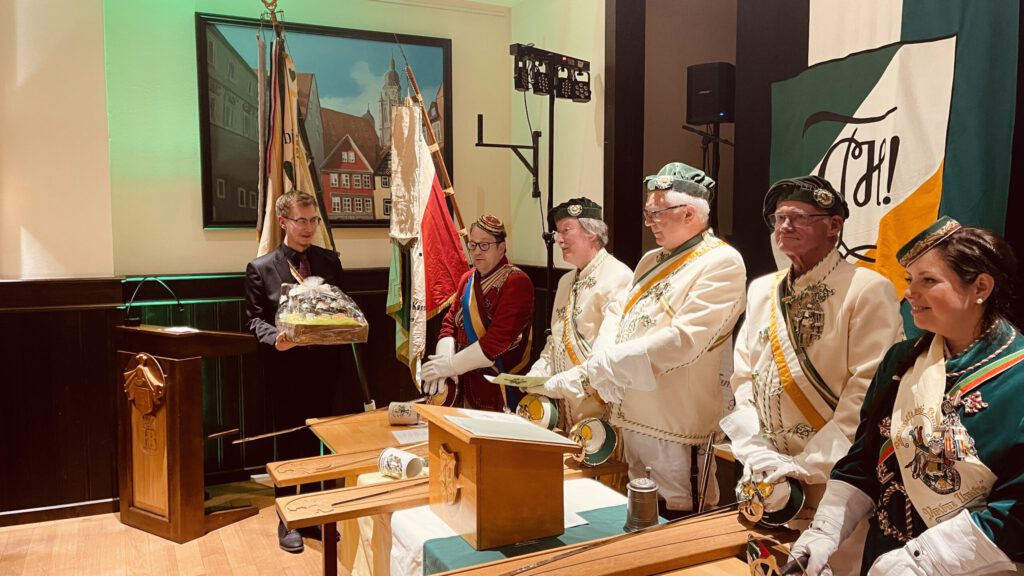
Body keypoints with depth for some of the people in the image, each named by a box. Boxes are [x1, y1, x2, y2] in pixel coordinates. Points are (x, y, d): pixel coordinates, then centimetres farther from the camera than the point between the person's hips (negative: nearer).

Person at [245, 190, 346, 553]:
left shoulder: (330, 261, 8)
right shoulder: (260, 268, -2)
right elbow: (254, 319, -3)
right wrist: (274, 338, -23)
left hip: (324, 364, 3)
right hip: (285, 367, -3)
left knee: (319, 441, 13)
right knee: (288, 442, 8)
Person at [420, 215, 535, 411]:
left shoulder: (517, 282, -15)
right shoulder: (468, 279, 10)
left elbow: (497, 340, -22)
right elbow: (450, 322, 6)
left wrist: (450, 365, -20)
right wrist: (443, 360, -13)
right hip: (465, 382, 6)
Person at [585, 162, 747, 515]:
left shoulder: (721, 263, -13)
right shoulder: (651, 261, 15)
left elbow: (684, 340, -23)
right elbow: (617, 314, 12)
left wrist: (609, 365, -16)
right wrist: (602, 363, -9)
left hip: (675, 428, -8)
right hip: (634, 417, 8)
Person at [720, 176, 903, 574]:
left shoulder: (868, 290, -11)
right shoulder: (761, 290, 7)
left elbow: (867, 393, -17)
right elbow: (743, 379, 4)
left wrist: (804, 468, -19)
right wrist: (757, 458, -8)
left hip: (836, 483, -5)